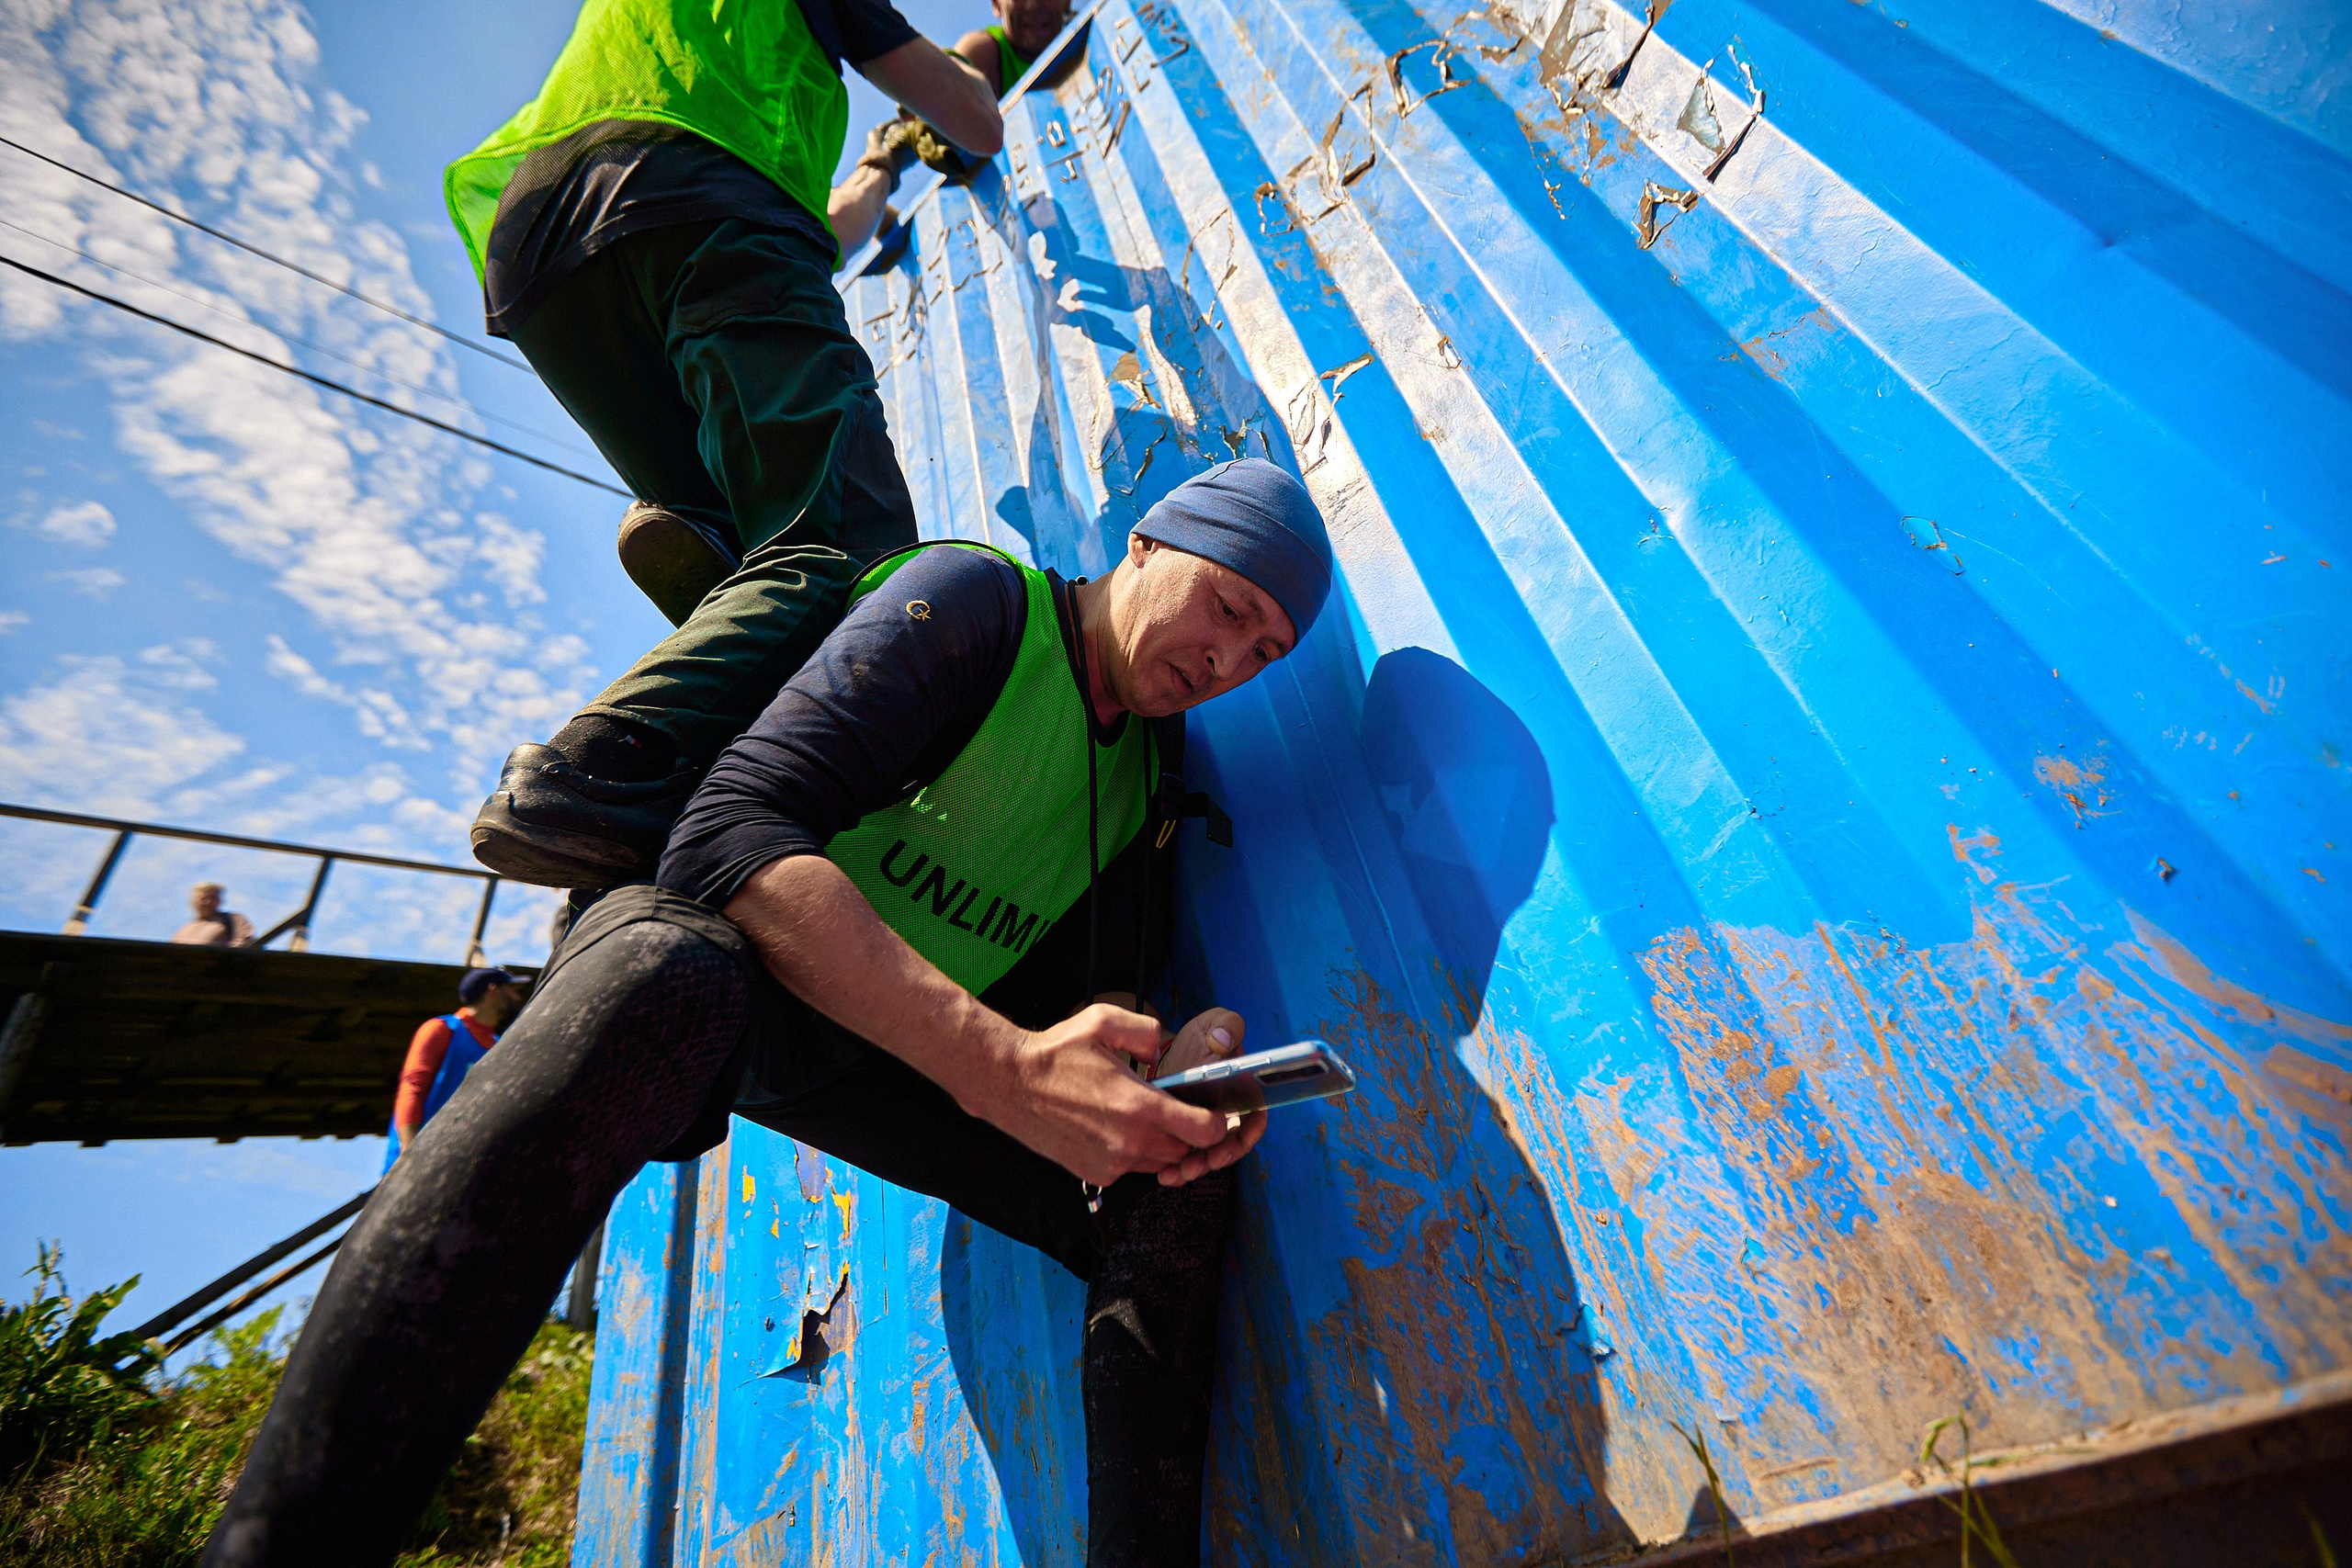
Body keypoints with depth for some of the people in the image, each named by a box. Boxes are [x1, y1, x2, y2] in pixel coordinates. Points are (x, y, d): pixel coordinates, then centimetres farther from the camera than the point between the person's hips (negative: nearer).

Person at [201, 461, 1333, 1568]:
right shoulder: (974, 599, -13)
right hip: (728, 959, -4)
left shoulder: (1150, 765, 7)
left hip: (911, 1064, 5)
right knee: (663, 975, -41)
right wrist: (1000, 1064, -38)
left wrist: (1163, 1061, -24)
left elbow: (1108, 978, 2)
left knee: (1180, 1186, -16)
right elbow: (732, 834, -27)